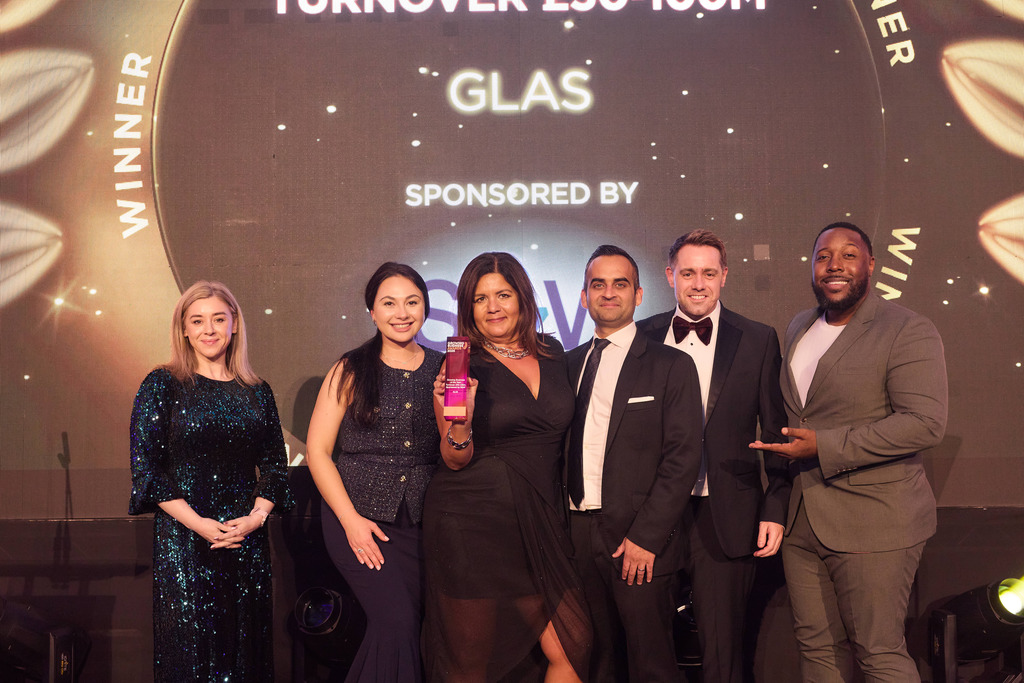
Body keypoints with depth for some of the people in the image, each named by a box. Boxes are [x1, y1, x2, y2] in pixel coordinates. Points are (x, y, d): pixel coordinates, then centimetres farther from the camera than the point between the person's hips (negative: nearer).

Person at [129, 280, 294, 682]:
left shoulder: (256, 393, 11)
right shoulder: (162, 386, 1)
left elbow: (275, 464, 10)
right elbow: (145, 466, -5)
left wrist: (256, 516, -8)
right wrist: (197, 523, -13)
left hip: (247, 540, 3)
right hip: (182, 537, -3)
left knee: (246, 646, 6)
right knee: (187, 650, -1)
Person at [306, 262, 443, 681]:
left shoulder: (442, 371, 7)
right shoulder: (350, 372, 2)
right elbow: (317, 450, 0)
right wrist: (351, 520, -8)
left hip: (422, 521, 3)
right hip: (359, 516, -3)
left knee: (422, 626, -1)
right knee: (396, 622, -16)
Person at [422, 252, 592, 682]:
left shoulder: (551, 353, 9)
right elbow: (455, 460, -5)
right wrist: (460, 423, -26)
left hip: (537, 523, 4)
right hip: (471, 523, -4)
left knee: (571, 647, -5)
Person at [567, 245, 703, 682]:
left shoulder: (671, 366, 0)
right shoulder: (569, 364, 14)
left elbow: (683, 460, -7)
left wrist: (645, 536, -13)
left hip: (640, 541, -4)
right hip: (577, 534, 4)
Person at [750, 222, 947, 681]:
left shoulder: (908, 331, -10)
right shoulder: (800, 328, 14)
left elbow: (924, 423, -20)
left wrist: (824, 447, -21)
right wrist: (783, 449, 9)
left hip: (874, 522, -7)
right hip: (802, 519, 7)